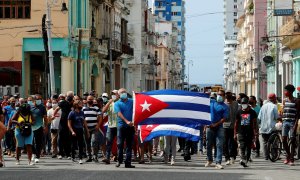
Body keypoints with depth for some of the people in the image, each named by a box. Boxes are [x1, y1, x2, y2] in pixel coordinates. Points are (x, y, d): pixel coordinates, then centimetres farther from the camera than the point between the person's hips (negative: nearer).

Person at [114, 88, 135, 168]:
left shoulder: (131, 102, 12)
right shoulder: (117, 104, 4)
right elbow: (119, 114, -9)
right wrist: (127, 121, -23)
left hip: (131, 126, 2)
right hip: (122, 126, -2)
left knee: (129, 145, 3)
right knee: (120, 144, -2)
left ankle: (128, 162, 6)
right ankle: (119, 160, 11)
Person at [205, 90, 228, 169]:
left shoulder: (225, 107, 0)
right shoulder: (211, 102, 9)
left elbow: (224, 118, -8)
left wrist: (215, 124, -17)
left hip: (219, 127, -3)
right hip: (210, 126, 3)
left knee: (219, 145, -9)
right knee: (209, 144, 11)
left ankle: (218, 163, -10)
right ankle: (209, 160, 28)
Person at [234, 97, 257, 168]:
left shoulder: (252, 112, 4)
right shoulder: (239, 112, 9)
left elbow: (254, 123, 4)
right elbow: (236, 123, 13)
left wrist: (255, 134, -4)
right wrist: (235, 133, 8)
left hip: (249, 133, 0)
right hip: (241, 132, 0)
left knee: (248, 148, 3)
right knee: (242, 146, -15)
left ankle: (246, 161, 12)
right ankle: (243, 159, -27)